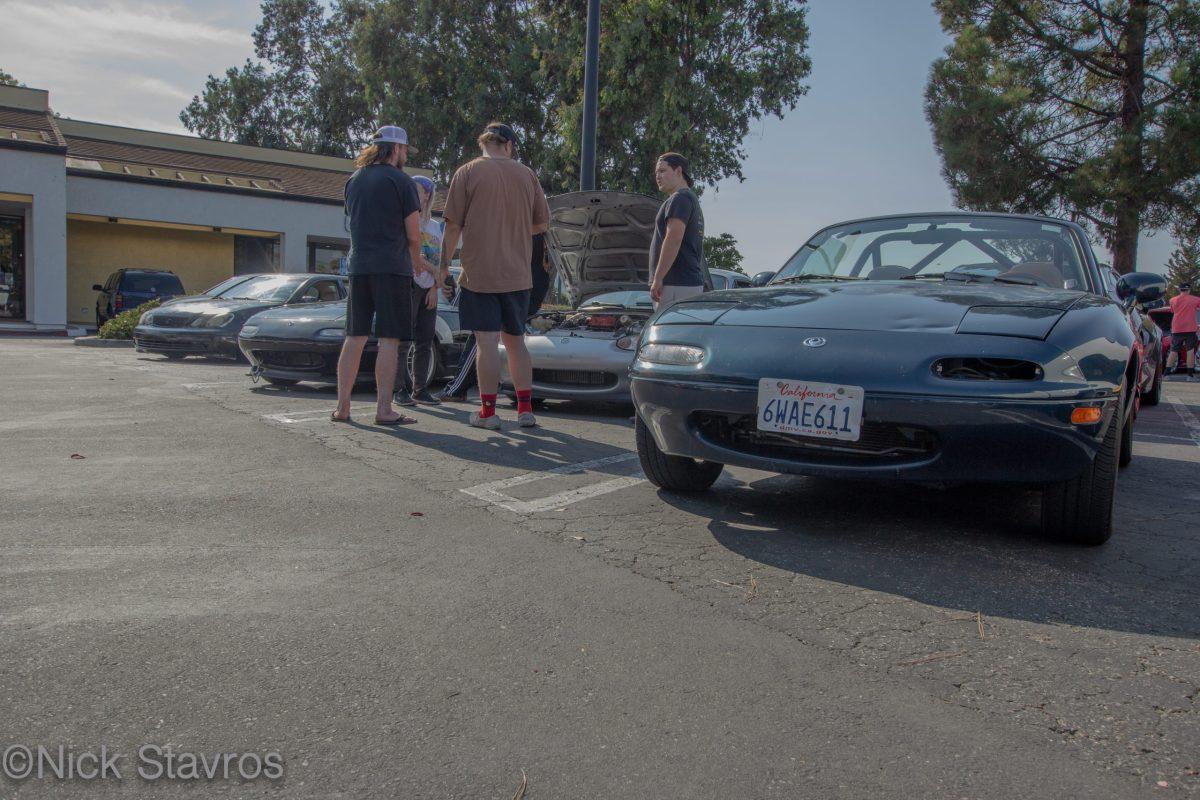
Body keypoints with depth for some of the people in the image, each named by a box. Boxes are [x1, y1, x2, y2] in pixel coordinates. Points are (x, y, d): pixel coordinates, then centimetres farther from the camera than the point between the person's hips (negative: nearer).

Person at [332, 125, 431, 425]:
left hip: (358, 266, 6)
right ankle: (384, 409, -5)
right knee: (389, 339, -4)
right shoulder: (401, 181, -4)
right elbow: (413, 234, -6)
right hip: (392, 267, -6)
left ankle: (342, 406, 11)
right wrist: (416, 259, 17)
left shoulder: (353, 180, 15)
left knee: (355, 337, 10)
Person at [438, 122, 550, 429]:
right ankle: (525, 410, 13)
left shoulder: (467, 172, -3)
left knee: (487, 342, -2)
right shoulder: (526, 174, 7)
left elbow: (453, 226, -5)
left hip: (479, 273, -4)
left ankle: (487, 412, 1)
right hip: (517, 274, 4)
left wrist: (444, 263, 5)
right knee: (515, 341, 12)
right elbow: (542, 223, 12)